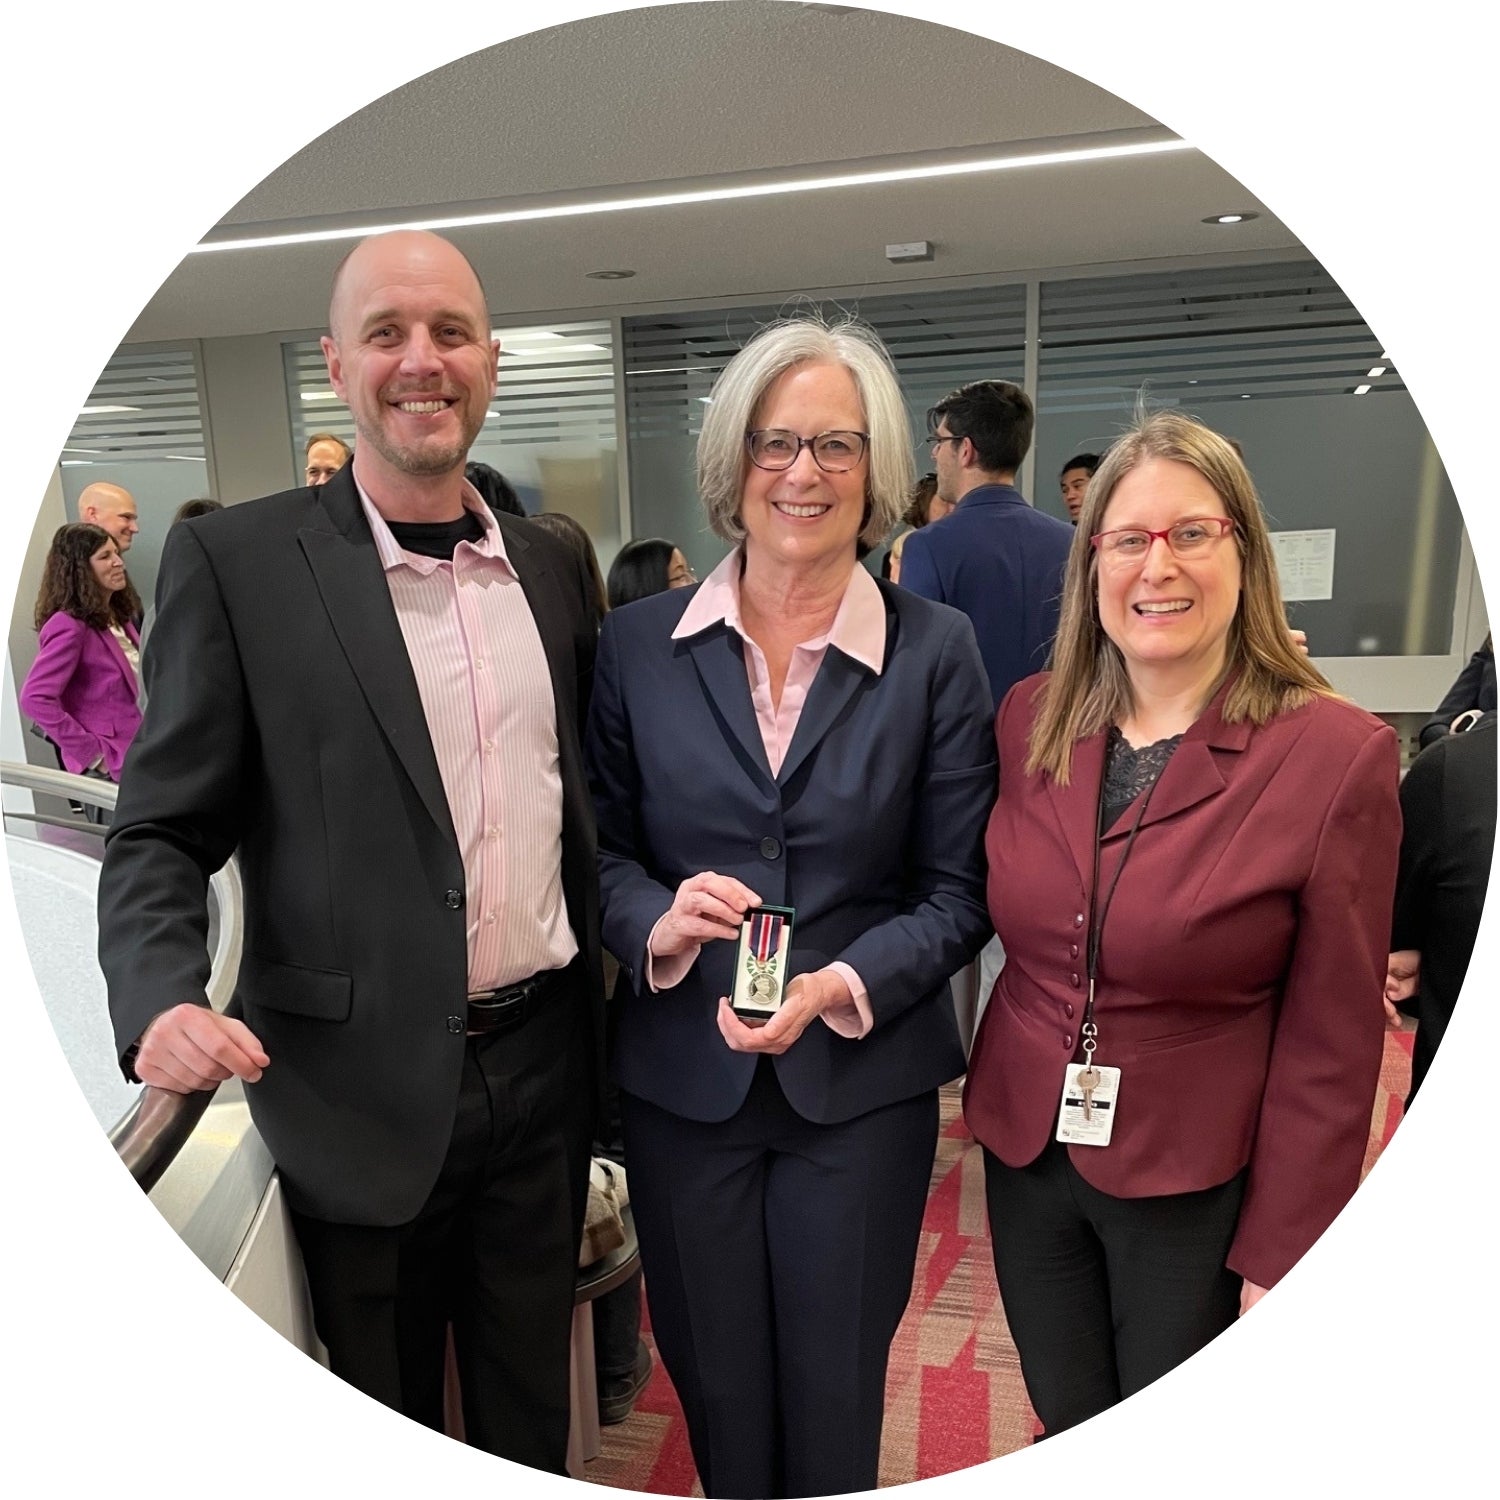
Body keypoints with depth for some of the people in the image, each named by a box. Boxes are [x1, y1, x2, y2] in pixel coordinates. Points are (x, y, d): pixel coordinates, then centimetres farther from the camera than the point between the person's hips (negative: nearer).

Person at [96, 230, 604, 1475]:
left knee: (532, 1411, 25)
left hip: (543, 1065, 4)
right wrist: (162, 1002, -23)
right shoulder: (237, 562, -8)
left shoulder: (551, 566, 5)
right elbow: (163, 834, -6)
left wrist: (610, 967, 7)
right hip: (364, 1089, -3)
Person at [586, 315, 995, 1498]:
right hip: (683, 1080, 2)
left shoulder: (936, 652, -6)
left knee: (835, 1400, 18)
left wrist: (840, 986, -19)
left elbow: (958, 891, -4)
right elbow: (601, 846, 3)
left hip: (865, 1082, -1)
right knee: (716, 1389, 21)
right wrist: (658, 922, -17)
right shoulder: (640, 644, -2)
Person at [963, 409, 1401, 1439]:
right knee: (1066, 1427, 23)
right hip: (1026, 1151, 4)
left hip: (1195, 1187, -3)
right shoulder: (1030, 716, -5)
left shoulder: (1339, 754, -16)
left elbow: (1330, 1045, -12)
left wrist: (1282, 1256, -8)